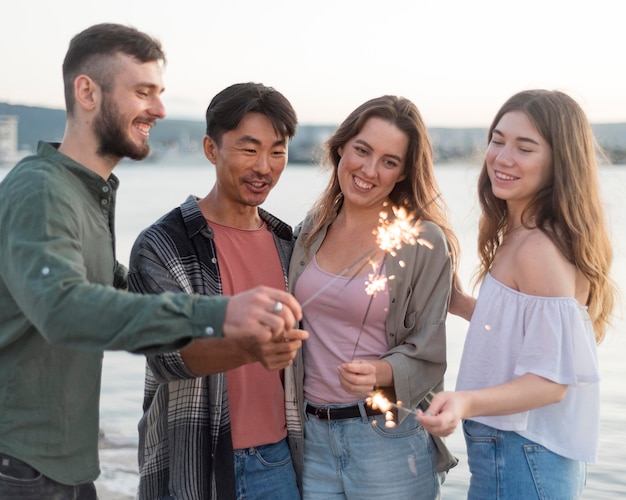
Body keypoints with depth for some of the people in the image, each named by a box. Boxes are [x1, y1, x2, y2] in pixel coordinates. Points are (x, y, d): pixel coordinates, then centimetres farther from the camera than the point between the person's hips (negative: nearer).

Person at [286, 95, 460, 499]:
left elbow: (427, 354, -9)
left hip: (388, 435, -4)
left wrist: (379, 373, -27)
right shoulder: (313, 230, 6)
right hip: (313, 435, 4)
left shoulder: (425, 242, -9)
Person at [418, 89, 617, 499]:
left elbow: (551, 380, -23)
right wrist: (460, 302, 11)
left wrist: (466, 402, -36)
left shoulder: (539, 249, -22)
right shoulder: (517, 236, 7)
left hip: (521, 459, -9)